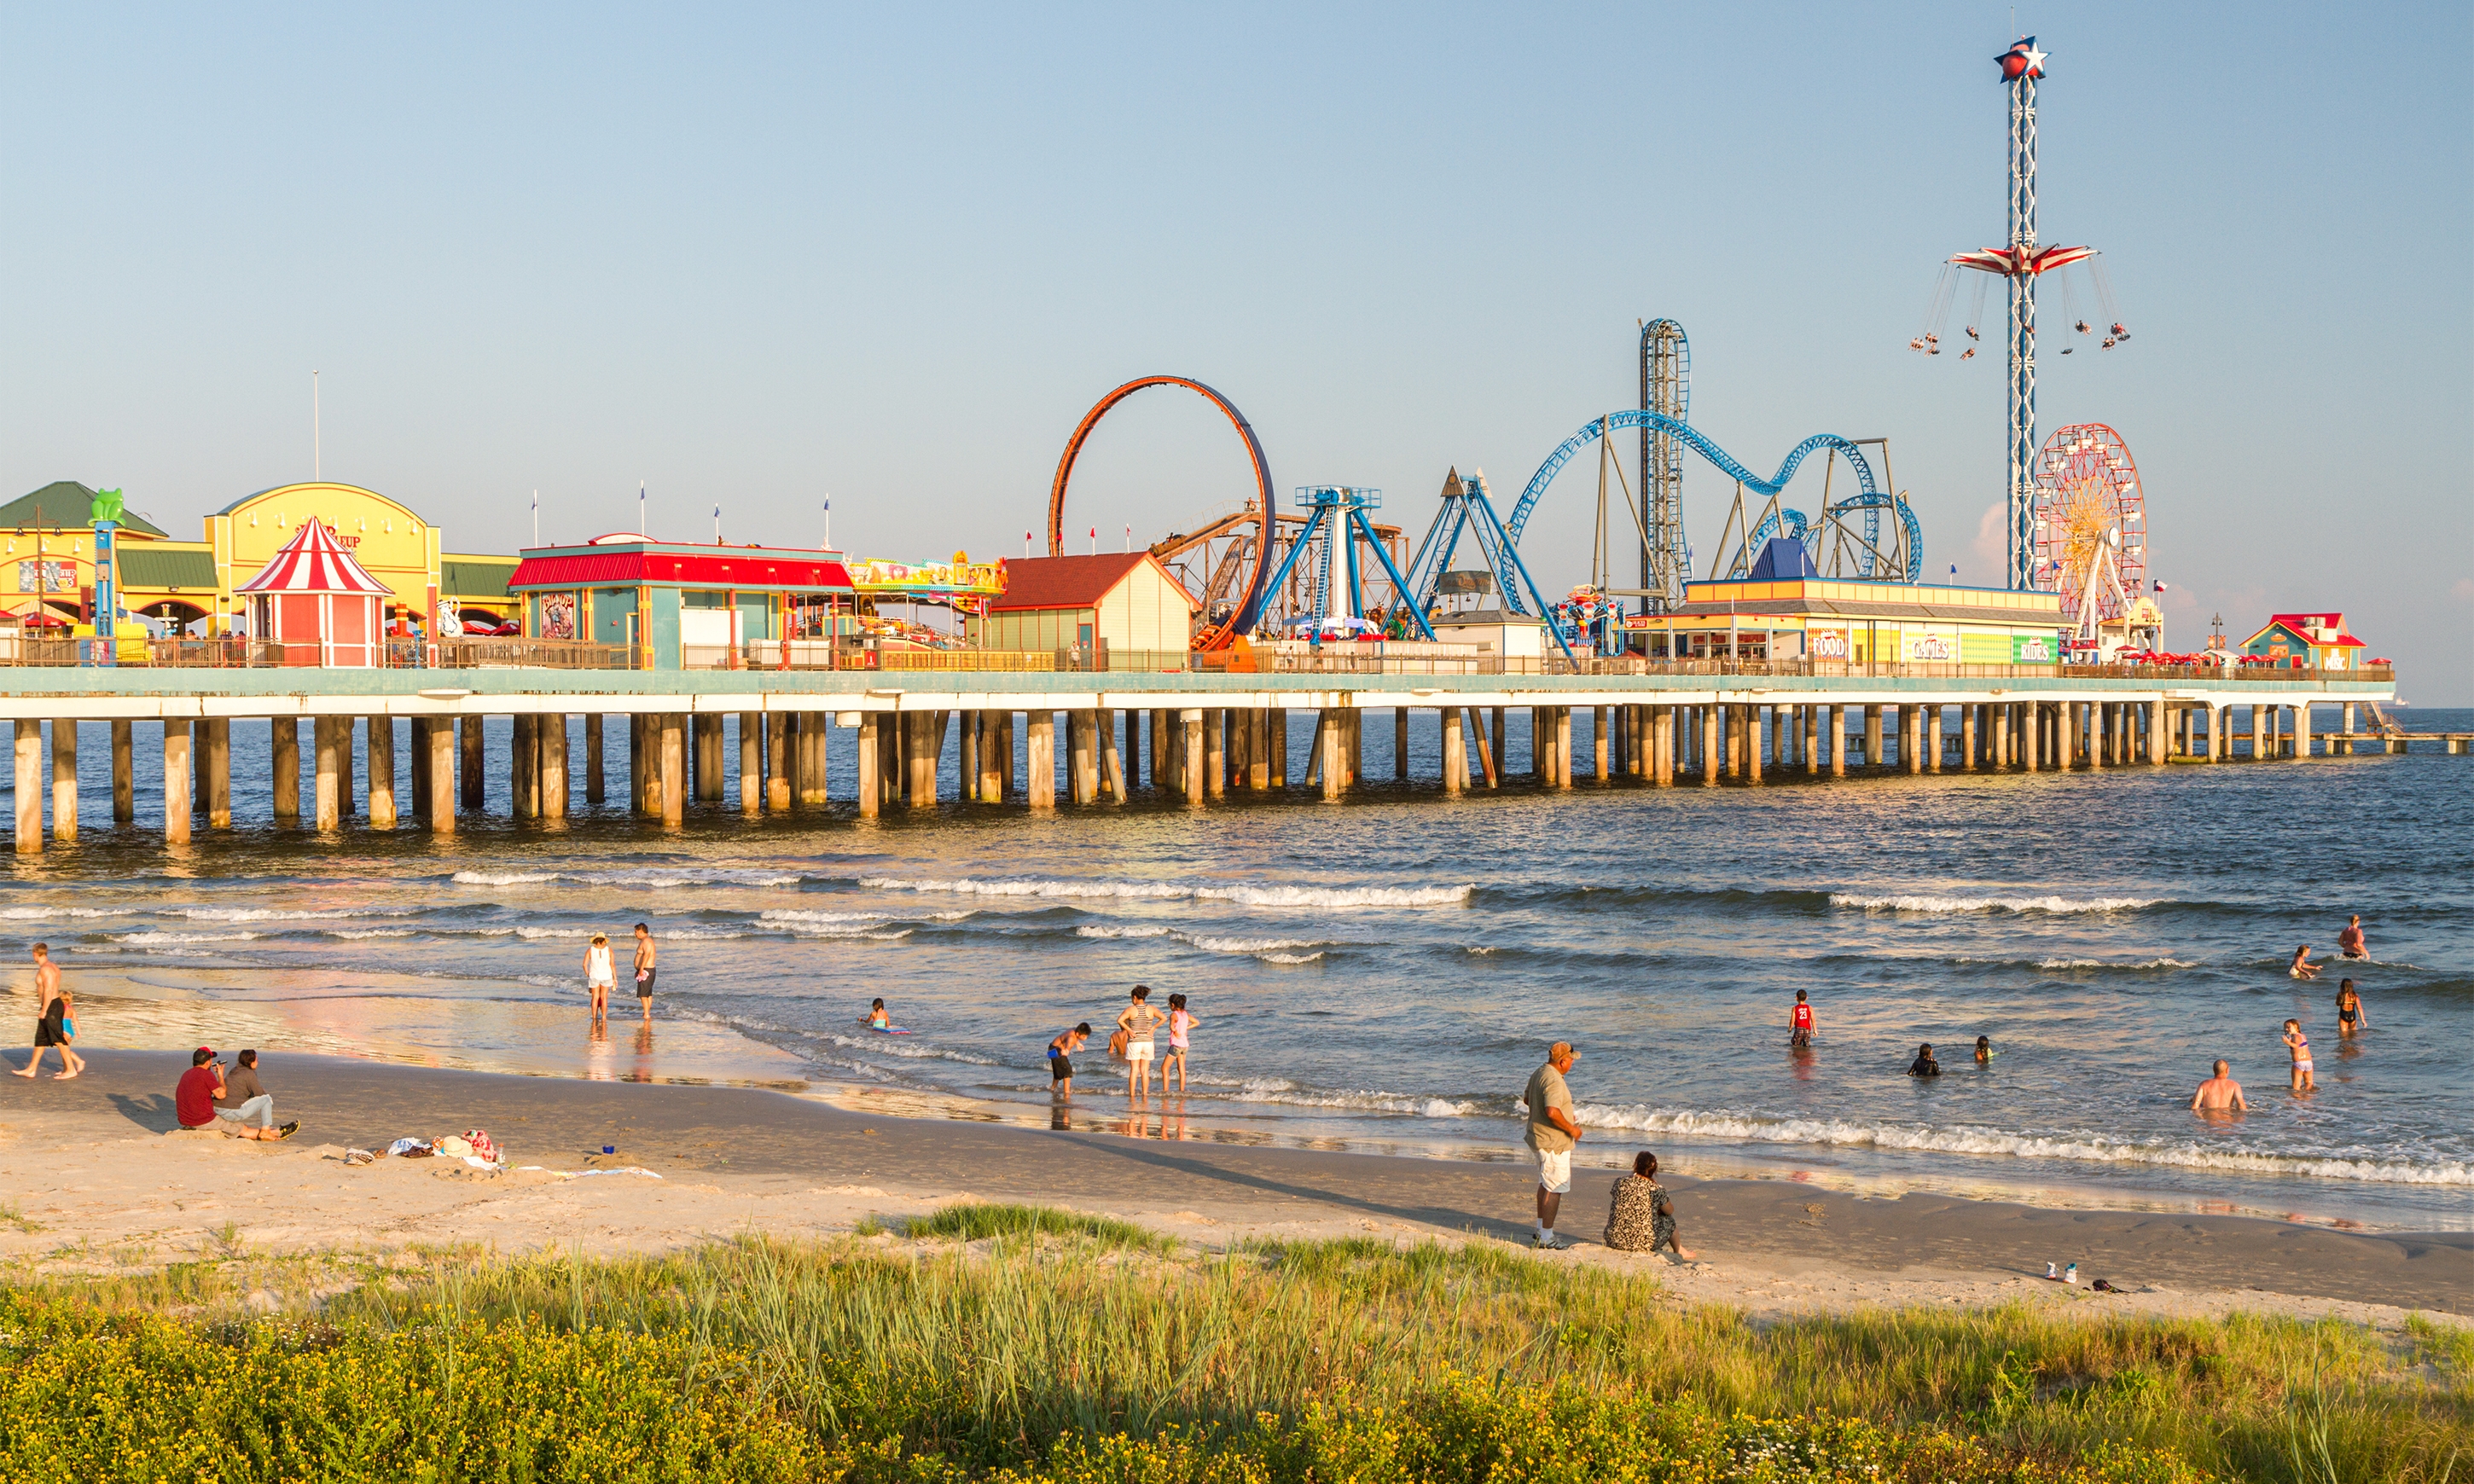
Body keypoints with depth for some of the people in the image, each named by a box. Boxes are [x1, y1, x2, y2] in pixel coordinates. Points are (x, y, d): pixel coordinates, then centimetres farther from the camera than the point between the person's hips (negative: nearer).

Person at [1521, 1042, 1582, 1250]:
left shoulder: (1538, 1074, 8)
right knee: (1554, 1189, -5)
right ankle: (1547, 1238, -3)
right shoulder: (1554, 1080, -24)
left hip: (1539, 1138, 11)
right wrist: (1571, 1128, -19)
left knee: (1546, 1184, 22)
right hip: (1554, 1142, -11)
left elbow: (1527, 1098, 23)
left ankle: (1542, 1229, 33)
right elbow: (1552, 1112, -34)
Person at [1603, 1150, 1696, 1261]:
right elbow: (1669, 1211, 6)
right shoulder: (1657, 1190, -10)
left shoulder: (1620, 1183, -3)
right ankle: (1679, 1252, 52)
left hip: (1614, 1241, 3)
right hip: (1644, 1244, -3)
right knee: (1668, 1220, 24)